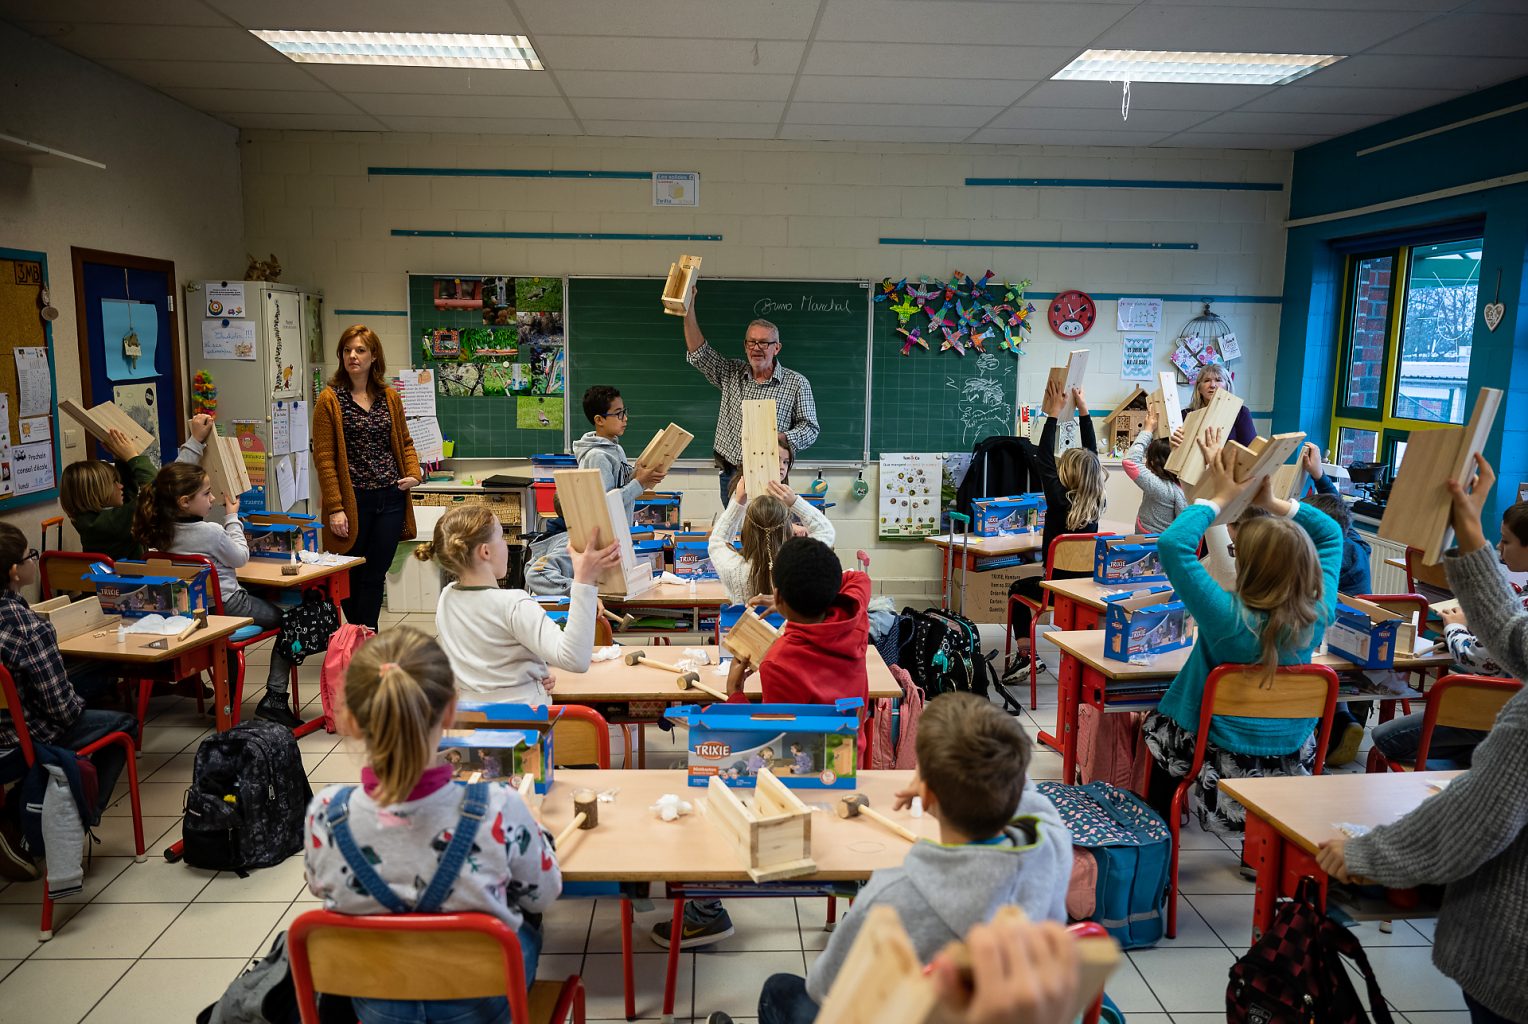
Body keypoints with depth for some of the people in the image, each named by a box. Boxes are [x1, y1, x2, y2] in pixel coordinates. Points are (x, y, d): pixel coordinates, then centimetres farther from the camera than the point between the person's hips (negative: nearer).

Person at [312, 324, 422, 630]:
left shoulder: (390, 398, 10)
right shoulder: (330, 400, -3)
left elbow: (405, 442, 19)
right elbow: (323, 458, -7)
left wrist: (413, 474, -2)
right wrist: (335, 508, -12)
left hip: (391, 498, 4)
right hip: (353, 500, -3)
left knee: (376, 574, 8)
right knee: (352, 577, 7)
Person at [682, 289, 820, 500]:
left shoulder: (796, 383, 1)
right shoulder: (732, 374, 11)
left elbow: (810, 428, 1)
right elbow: (699, 354, 5)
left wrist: (777, 439, -19)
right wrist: (689, 306, -4)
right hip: (730, 475, 3)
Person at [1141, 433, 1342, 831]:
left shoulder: (1231, 619, -31)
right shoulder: (1318, 616, -14)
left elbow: (1172, 543, -33)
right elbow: (1330, 533, 2)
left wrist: (1218, 498, -22)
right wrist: (1273, 503, -4)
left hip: (1225, 774, -5)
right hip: (1293, 767, 5)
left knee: (1155, 723, 25)